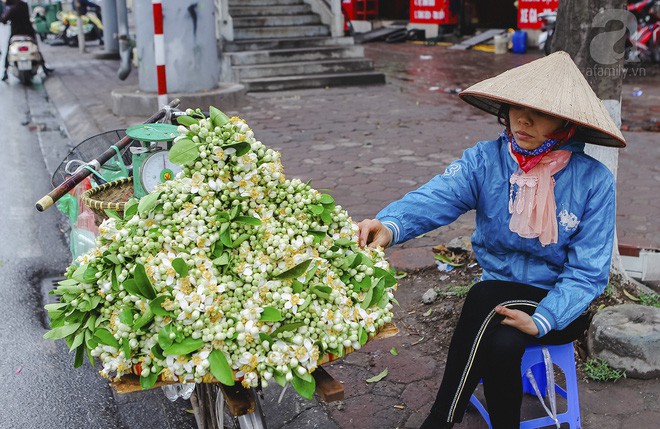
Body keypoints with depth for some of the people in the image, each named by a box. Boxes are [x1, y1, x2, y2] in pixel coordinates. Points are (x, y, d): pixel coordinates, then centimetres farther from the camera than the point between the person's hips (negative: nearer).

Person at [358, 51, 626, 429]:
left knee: (486, 298, -29)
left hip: (559, 306, -1)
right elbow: (435, 197, -27)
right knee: (500, 346, -32)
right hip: (499, 291, 2)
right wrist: (390, 224, -49)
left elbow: (588, 271, -12)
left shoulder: (594, 180, -12)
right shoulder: (485, 160, -8)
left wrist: (540, 321, -27)